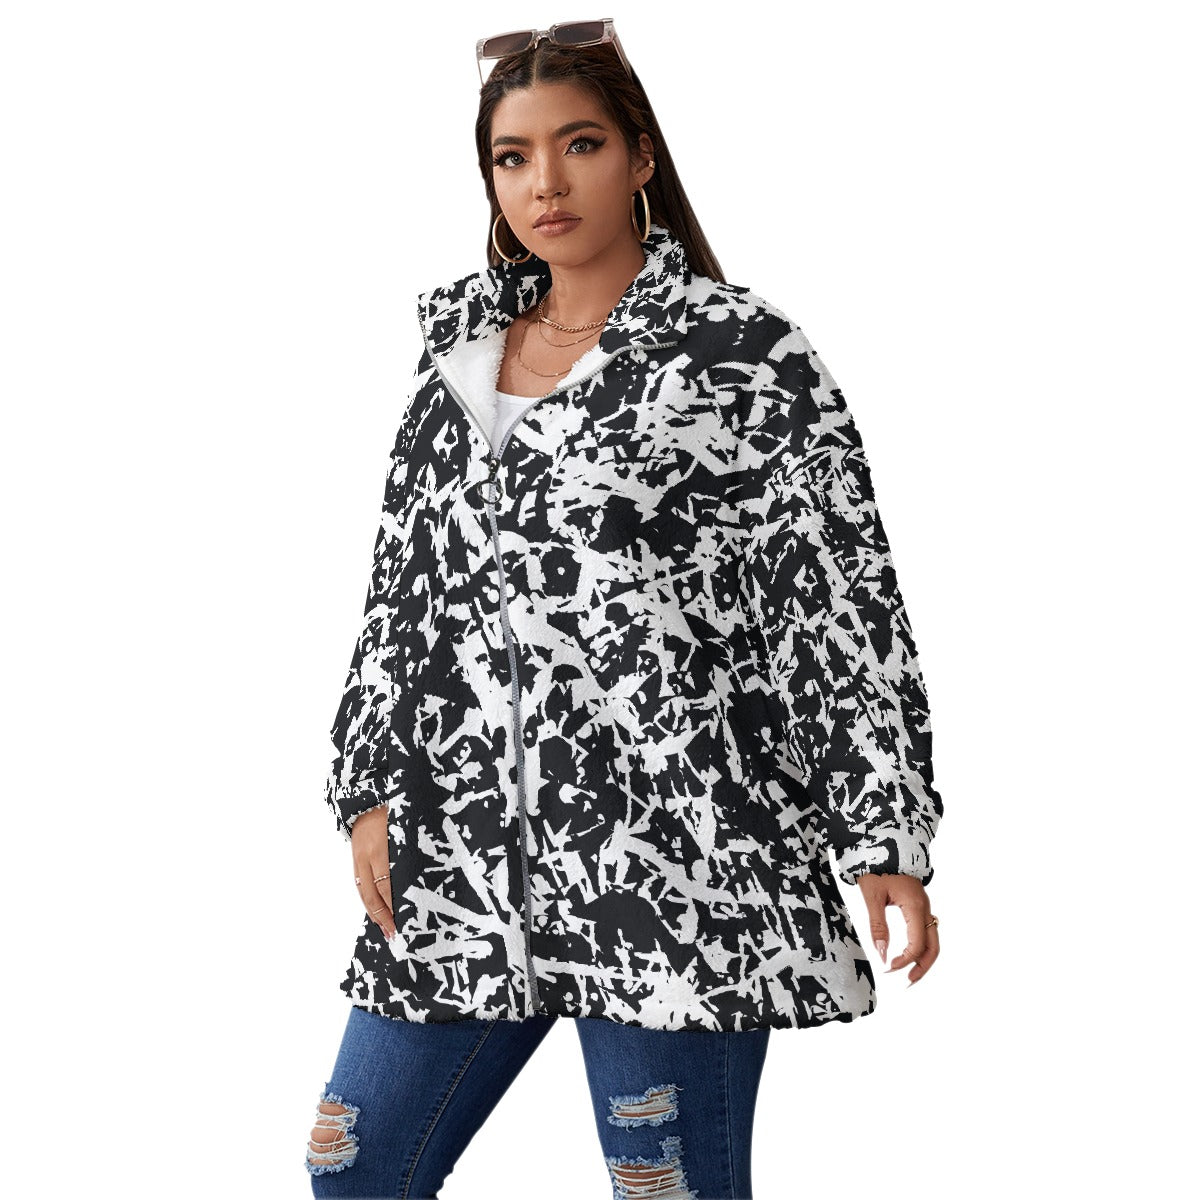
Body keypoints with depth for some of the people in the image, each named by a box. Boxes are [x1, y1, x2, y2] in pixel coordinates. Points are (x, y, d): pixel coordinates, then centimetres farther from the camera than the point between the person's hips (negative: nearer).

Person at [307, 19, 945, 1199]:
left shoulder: (744, 353, -3)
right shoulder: (460, 349, 14)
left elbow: (846, 603, -4)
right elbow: (402, 588, 16)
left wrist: (887, 837, -7)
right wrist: (372, 790, 8)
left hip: (674, 866, -6)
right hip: (466, 851, 6)